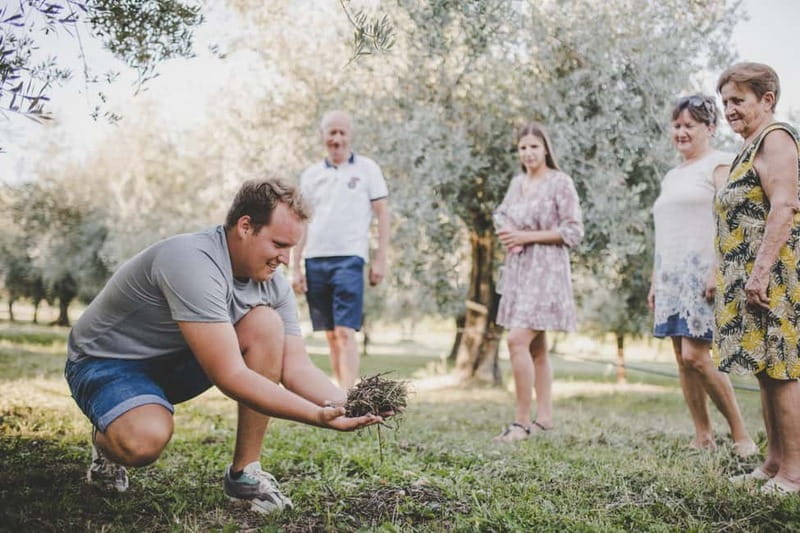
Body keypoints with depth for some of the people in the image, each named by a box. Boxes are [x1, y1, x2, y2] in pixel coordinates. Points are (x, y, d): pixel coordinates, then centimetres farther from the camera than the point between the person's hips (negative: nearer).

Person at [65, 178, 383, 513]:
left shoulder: (273, 284, -8)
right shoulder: (193, 264, -33)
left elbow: (297, 367, -9)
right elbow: (230, 377, -37)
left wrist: (348, 405, -28)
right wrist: (318, 416, -40)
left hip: (176, 363, 7)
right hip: (105, 362, -7)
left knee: (267, 323, -18)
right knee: (146, 441, -38)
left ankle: (244, 472, -11)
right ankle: (109, 439, 3)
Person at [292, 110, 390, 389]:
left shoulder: (367, 168, 5)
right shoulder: (311, 174, 14)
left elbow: (382, 214, 3)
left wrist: (380, 259, -4)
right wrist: (295, 267, 9)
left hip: (349, 258, -4)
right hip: (315, 260, 4)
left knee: (345, 332, -12)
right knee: (330, 334, 7)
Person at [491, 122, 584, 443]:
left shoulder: (560, 183, -6)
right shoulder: (517, 183, 13)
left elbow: (573, 232, -10)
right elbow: (502, 215, 26)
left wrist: (527, 237, -15)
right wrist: (505, 235, 2)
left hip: (545, 271, -7)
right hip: (518, 270, 7)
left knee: (518, 340, -17)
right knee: (536, 346, 10)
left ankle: (523, 421, -12)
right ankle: (544, 417, 17)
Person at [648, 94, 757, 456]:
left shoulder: (719, 164, 0)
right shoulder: (672, 176, 23)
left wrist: (717, 271, -21)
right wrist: (654, 281, 19)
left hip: (703, 273, -8)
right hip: (672, 276, 8)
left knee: (695, 356, -15)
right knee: (682, 358, 4)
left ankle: (741, 436, -2)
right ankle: (703, 437, 11)